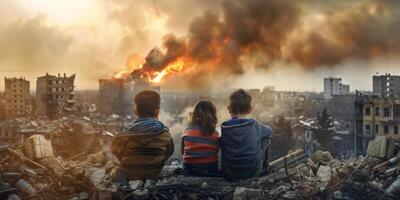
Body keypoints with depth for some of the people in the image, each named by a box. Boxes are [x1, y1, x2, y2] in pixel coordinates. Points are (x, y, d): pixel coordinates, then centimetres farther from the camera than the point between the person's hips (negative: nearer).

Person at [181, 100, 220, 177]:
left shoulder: (187, 131, -5)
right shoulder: (215, 134, -8)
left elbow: (182, 151, 7)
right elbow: (217, 152, 1)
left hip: (190, 171, 1)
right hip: (210, 171, -1)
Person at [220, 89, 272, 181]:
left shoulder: (223, 128, -11)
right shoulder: (255, 126, -10)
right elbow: (269, 131, 11)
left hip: (230, 176, 1)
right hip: (254, 173, 0)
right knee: (265, 139, 17)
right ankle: (263, 171, 34)